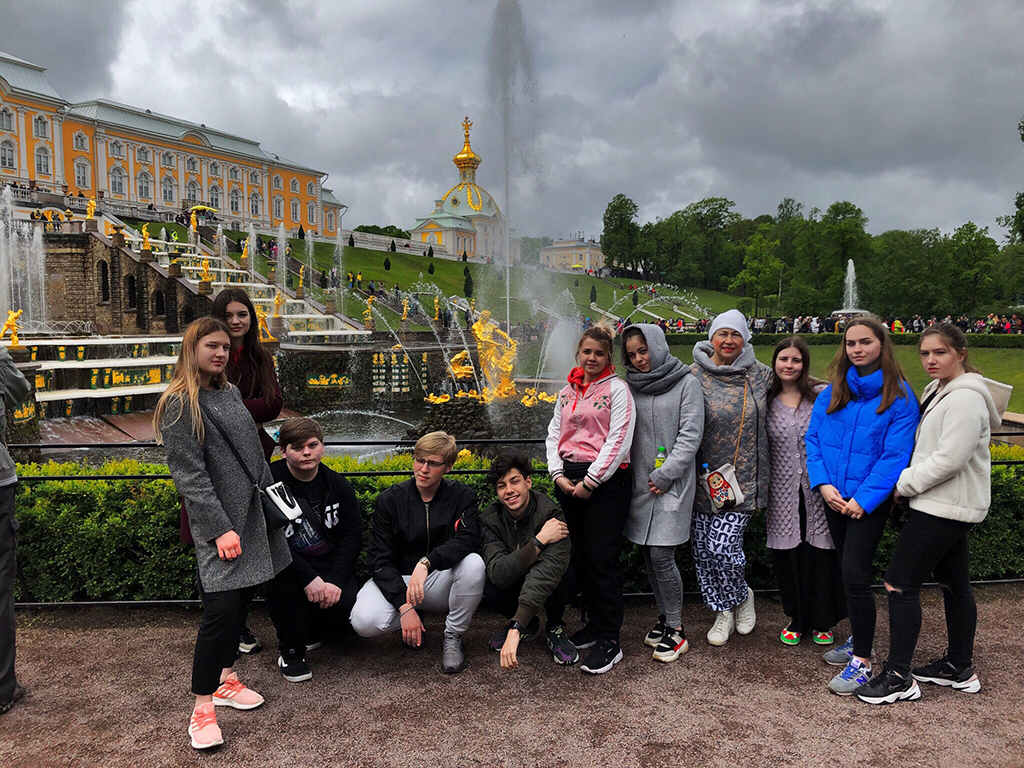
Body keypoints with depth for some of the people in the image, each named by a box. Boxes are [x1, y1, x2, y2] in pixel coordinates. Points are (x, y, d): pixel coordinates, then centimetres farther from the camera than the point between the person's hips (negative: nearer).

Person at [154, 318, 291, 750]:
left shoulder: (229, 393, 13)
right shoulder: (179, 405, -10)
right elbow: (189, 475, -15)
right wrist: (219, 528, -19)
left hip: (253, 515, 8)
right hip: (219, 523, -8)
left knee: (243, 597, 14)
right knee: (221, 607, -9)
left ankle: (225, 680, 30)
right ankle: (202, 708, 3)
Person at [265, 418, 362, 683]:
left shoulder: (337, 485, 0)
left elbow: (352, 535, -1)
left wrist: (335, 580, -17)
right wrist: (308, 578, -29)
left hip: (329, 566, 3)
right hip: (286, 566, -3)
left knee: (349, 605, -23)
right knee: (285, 573, -36)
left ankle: (312, 632, 15)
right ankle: (290, 651, -12)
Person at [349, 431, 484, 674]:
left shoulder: (462, 497, -5)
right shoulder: (390, 500, -6)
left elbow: (468, 540, -23)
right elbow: (379, 560, -10)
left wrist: (426, 562, -40)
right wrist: (404, 606, -23)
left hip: (441, 583, 0)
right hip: (397, 581, 0)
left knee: (474, 563, -32)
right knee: (364, 621, -30)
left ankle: (453, 638, -8)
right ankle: (411, 619, 5)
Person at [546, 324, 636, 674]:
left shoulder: (617, 389, -2)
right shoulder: (567, 392, 15)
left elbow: (619, 440, -10)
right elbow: (554, 434, 15)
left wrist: (590, 481, -13)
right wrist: (558, 474, 0)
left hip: (606, 480, -6)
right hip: (568, 481, 6)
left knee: (603, 557, -6)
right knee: (579, 555, 10)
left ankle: (609, 640, 2)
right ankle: (593, 624, 24)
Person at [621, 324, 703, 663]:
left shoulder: (686, 383, -3)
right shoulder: (630, 387, 11)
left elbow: (690, 434, -7)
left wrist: (665, 474, -12)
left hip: (672, 483, -5)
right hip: (640, 483, 5)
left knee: (662, 556, -8)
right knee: (648, 555, 10)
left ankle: (676, 628, 7)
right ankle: (664, 617, 26)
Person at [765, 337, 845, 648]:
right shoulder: (767, 401, 5)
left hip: (819, 491, -2)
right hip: (783, 492, 2)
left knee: (821, 555, 4)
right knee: (789, 555, 8)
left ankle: (822, 622, 24)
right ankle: (797, 619, 27)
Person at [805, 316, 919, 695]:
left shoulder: (899, 396, -8)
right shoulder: (833, 391, 5)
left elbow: (895, 454, -12)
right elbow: (813, 438, 5)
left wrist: (863, 499, -17)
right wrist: (823, 484, -9)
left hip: (869, 501, -5)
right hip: (835, 498, 5)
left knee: (855, 574, -9)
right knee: (848, 570, 16)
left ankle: (862, 661, 4)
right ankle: (858, 639, 34)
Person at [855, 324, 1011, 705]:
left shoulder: (965, 398, -17)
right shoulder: (939, 392, 14)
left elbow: (949, 459, -24)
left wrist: (903, 484, -14)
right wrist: (907, 484, 8)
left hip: (945, 508, -10)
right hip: (949, 506, 10)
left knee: (900, 582, -9)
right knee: (954, 583, 17)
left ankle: (899, 676, -1)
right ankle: (960, 667, 30)